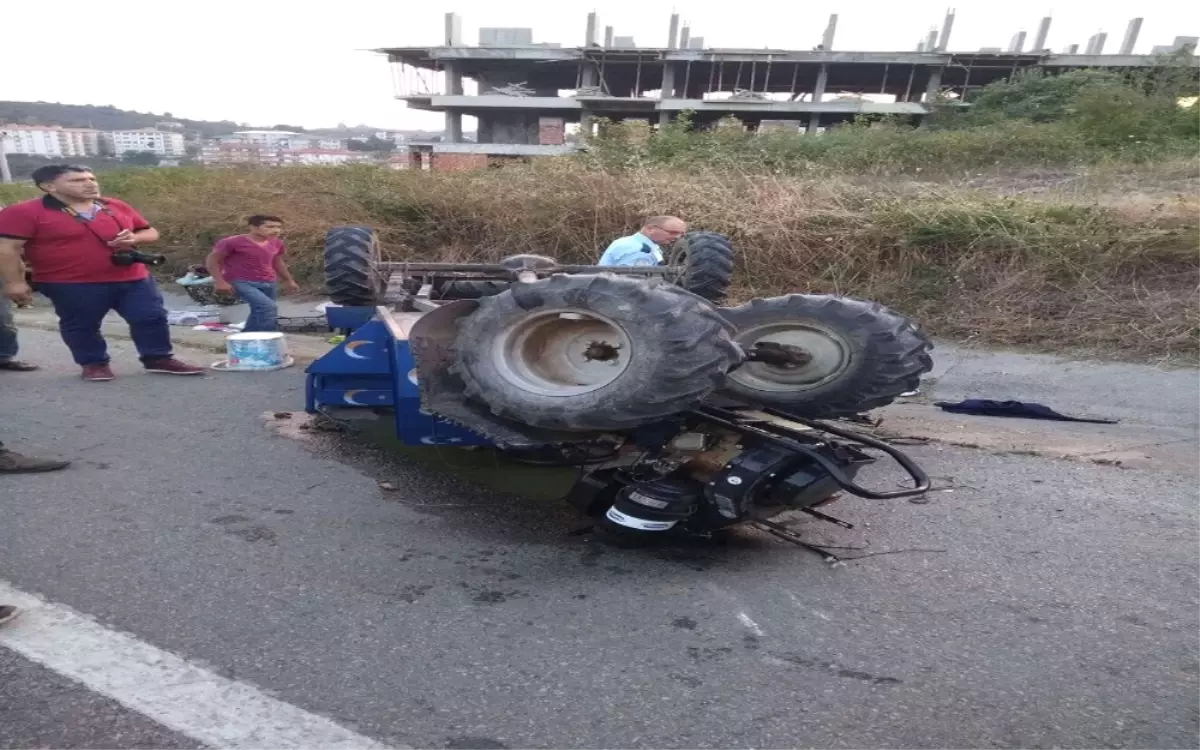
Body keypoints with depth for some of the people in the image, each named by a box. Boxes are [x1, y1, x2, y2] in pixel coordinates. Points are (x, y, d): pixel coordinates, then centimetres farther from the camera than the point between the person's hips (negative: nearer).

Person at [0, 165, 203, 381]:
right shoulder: (26, 213, -7)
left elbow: (150, 232, 14)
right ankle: (94, 364, 24)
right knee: (81, 326, 8)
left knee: (152, 317, 1)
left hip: (132, 278, 4)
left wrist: (134, 238, -7)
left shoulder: (117, 207, 7)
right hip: (72, 284, -3)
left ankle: (160, 359, 13)